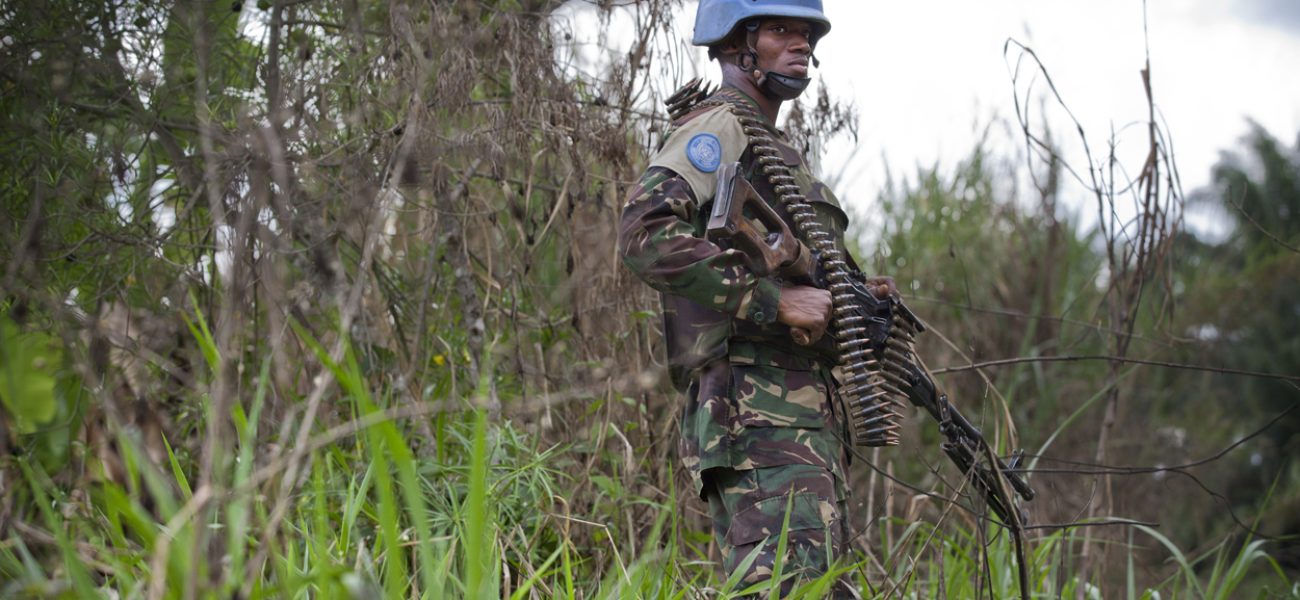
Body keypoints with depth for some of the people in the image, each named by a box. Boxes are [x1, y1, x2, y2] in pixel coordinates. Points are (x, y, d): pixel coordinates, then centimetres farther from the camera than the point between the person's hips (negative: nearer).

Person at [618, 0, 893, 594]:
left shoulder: (772, 146, 28)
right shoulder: (720, 128, -3)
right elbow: (645, 234, -19)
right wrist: (772, 300, -19)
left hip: (804, 413, 10)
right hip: (759, 411, -10)